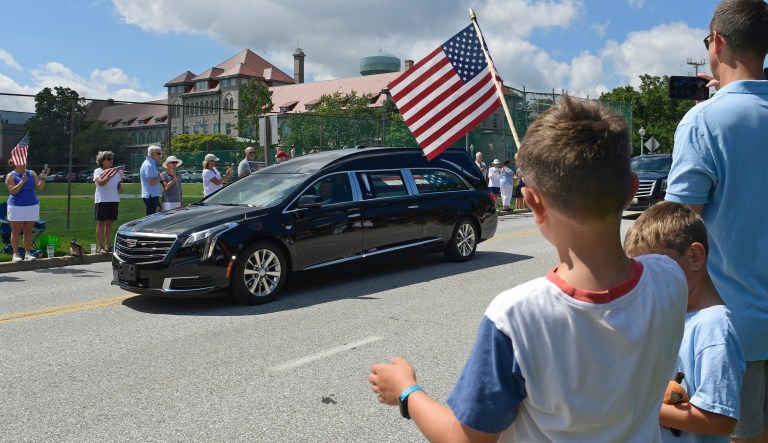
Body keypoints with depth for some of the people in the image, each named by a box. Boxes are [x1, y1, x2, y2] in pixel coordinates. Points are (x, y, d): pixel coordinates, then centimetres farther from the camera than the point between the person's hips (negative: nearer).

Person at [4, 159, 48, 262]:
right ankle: (15, 254, 6)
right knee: (16, 231, 2)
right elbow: (12, 191, -14)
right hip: (16, 207, -3)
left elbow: (39, 187, 1)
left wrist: (43, 178, -14)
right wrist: (22, 181, -22)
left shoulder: (32, 174, 7)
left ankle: (28, 253, 9)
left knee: (28, 231, 6)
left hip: (32, 206, 3)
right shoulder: (11, 176, -3)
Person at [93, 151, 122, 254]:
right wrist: (110, 175, -25)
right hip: (102, 200, -4)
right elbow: (101, 182, -18)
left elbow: (119, 188, 16)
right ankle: (99, 246, 2)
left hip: (114, 200, 4)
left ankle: (108, 246, 11)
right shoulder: (98, 171, 0)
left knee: (110, 223, 6)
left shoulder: (116, 171, 14)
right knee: (101, 223, -1)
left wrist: (120, 187, -5)